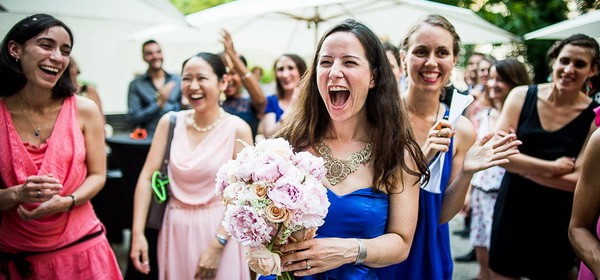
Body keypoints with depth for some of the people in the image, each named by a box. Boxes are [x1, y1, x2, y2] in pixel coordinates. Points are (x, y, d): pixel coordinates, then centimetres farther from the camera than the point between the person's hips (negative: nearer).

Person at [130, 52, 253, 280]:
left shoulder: (237, 129, -10)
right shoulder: (170, 122, 0)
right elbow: (147, 177, -3)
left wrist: (217, 245, -17)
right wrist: (138, 233, -11)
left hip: (218, 229, -3)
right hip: (174, 229, 3)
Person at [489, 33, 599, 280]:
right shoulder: (521, 96, -6)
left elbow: (579, 180, -15)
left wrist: (520, 166, -18)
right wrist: (552, 168, -17)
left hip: (558, 221, -1)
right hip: (512, 211, 1)